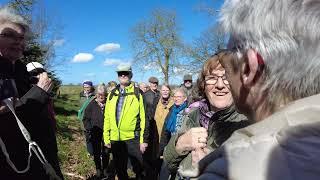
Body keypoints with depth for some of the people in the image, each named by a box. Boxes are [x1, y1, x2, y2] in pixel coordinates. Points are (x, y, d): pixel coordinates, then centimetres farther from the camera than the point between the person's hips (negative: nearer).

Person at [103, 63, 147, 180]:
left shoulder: (137, 93, -4)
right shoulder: (112, 94, 6)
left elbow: (143, 117, -6)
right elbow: (107, 117, 7)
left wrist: (143, 140, -9)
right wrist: (106, 138, 4)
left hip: (132, 138, -3)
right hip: (115, 139, 3)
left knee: (138, 168, 11)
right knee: (119, 169, 19)